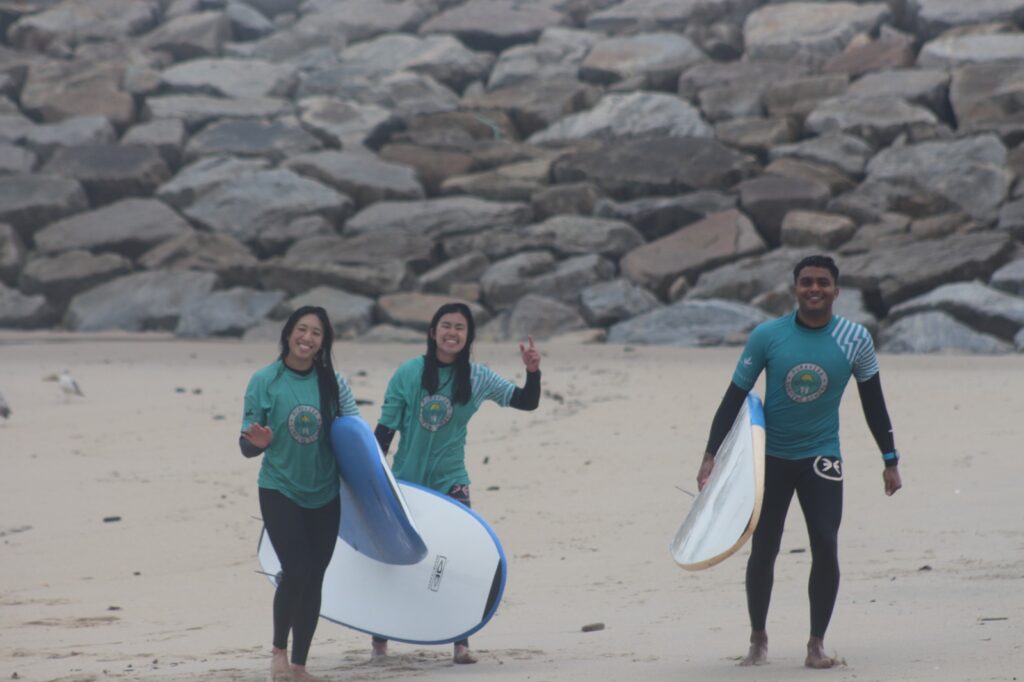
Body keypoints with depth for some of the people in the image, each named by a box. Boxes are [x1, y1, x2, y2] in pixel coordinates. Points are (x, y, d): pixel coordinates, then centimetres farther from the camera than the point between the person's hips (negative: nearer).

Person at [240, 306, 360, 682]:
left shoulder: (333, 382, -1)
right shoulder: (264, 381, -6)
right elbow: (246, 445, -3)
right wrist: (258, 442, -26)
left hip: (325, 494, 3)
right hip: (280, 491, -3)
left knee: (314, 580, 7)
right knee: (296, 572, -17)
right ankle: (278, 649, 7)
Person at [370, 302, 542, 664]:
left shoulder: (477, 378, -4)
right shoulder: (409, 373, -8)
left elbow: (527, 401, -5)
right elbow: (386, 427, -5)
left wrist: (533, 371, -23)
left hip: (450, 480, 0)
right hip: (406, 479, 0)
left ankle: (461, 643, -1)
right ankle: (380, 639, 25)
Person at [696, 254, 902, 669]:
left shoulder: (855, 339, -6)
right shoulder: (767, 336, -9)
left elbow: (873, 402, 5)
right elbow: (735, 396, -4)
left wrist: (890, 460, 6)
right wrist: (711, 455, -8)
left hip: (821, 457, 0)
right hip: (770, 457, 0)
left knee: (826, 547, -10)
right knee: (763, 550, 2)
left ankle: (816, 643, 4)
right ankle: (758, 639, 20)